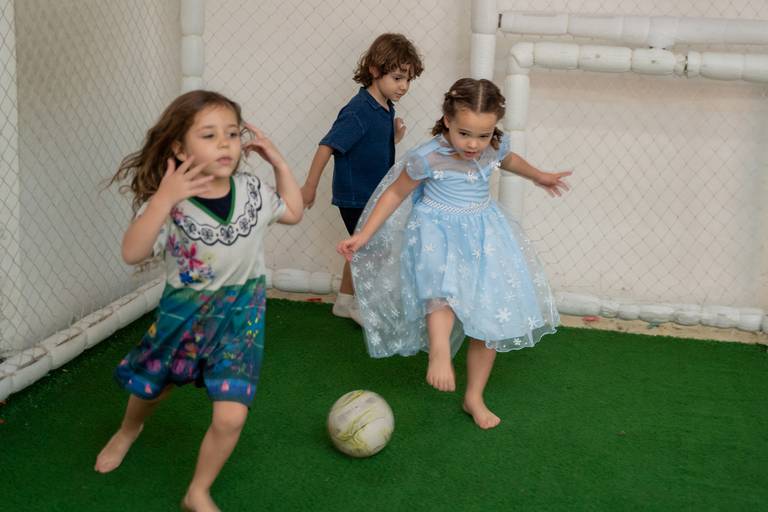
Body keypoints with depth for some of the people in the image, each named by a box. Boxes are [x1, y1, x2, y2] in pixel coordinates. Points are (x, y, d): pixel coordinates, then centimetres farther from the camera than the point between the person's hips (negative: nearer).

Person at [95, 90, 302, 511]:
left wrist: (279, 164, -5)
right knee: (151, 386, 25)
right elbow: (132, 253, -33)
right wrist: (164, 199, -44)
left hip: (240, 314, 1)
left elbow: (293, 212, 9)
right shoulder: (167, 200, -21)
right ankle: (129, 429, 63)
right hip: (182, 312, -1)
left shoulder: (252, 191, -10)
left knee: (231, 416, -12)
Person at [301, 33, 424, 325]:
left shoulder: (386, 108, 3)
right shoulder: (358, 112, -24)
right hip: (355, 197, -9)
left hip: (373, 195, 9)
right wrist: (310, 186, -22)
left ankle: (345, 301, 34)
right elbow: (328, 146, -24)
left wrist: (395, 138, -4)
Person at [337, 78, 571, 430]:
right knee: (444, 286, -40)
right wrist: (363, 235, -8)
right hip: (438, 234, -4)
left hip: (483, 237, 4)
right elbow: (396, 192, -6)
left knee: (491, 319, 4)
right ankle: (439, 350, -52)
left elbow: (508, 161, 19)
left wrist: (539, 176, 37)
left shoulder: (495, 147, -8)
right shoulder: (428, 158, -21)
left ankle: (474, 397, 17)